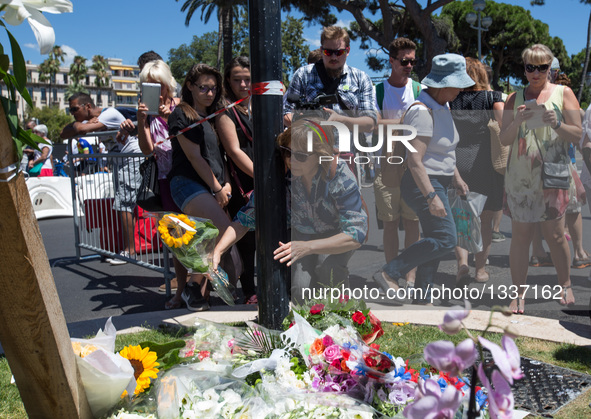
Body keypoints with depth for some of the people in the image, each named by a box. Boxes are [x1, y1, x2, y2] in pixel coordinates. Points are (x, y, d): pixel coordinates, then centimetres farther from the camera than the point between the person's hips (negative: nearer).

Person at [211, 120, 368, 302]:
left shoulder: (341, 176, -31)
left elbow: (355, 234, -35)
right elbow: (245, 218, -16)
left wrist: (307, 247, -48)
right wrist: (217, 251, -32)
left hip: (337, 236, -2)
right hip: (301, 235, 2)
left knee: (327, 265, -34)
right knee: (300, 292, -22)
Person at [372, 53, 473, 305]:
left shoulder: (443, 107, 13)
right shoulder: (422, 112, -19)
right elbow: (414, 161, -25)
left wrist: (456, 177, 23)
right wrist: (431, 197, -27)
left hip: (438, 184, 10)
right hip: (423, 184, -10)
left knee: (435, 241, 10)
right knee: (446, 239, -14)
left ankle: (421, 298, 19)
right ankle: (389, 273, -5)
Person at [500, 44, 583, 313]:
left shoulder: (563, 93, 8)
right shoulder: (515, 98, 12)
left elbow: (577, 135, 3)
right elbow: (504, 139, 7)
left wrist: (556, 124, -15)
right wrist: (517, 121, -11)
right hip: (519, 177, 2)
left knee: (555, 235, 0)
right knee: (520, 235, 1)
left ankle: (565, 285, 22)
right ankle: (519, 294, 8)